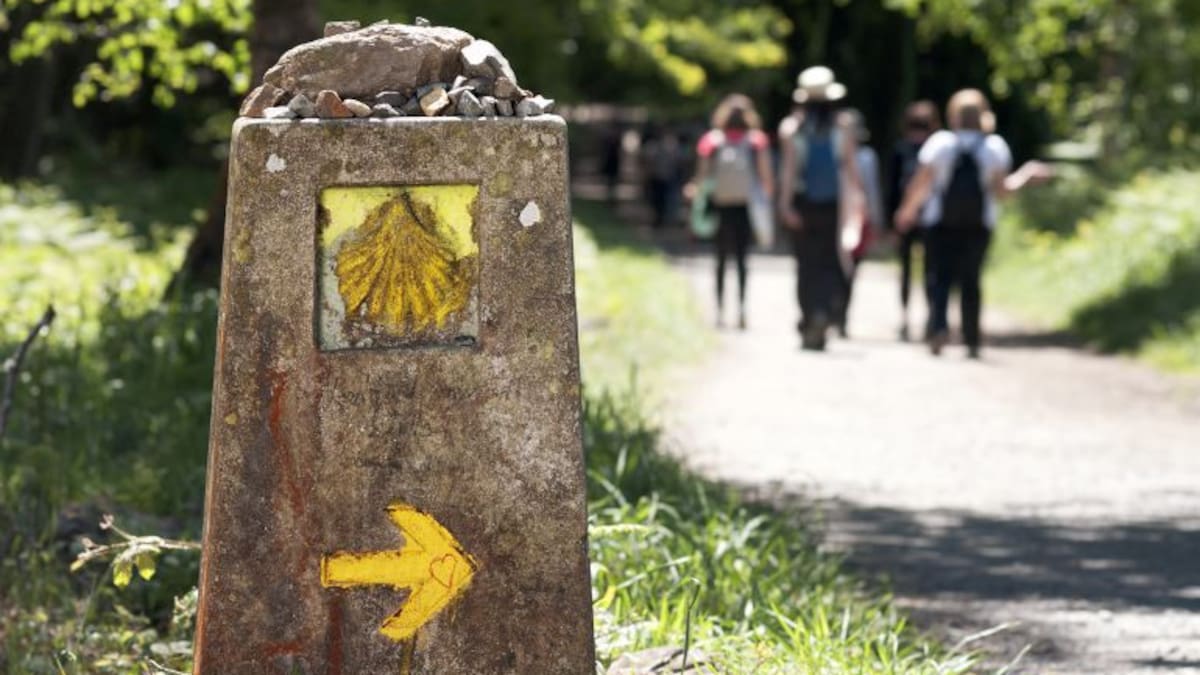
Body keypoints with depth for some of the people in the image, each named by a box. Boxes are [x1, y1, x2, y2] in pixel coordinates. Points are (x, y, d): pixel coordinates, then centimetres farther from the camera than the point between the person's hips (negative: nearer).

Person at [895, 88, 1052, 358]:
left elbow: (920, 184, -3)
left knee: (940, 275, 2)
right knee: (970, 280, 8)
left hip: (941, 222, -1)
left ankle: (939, 325, -22)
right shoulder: (995, 146, 0)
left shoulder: (940, 143, -3)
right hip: (979, 222, 1)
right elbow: (1000, 189, -3)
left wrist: (907, 211, 12)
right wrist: (1026, 176, 13)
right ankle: (972, 341, 7)